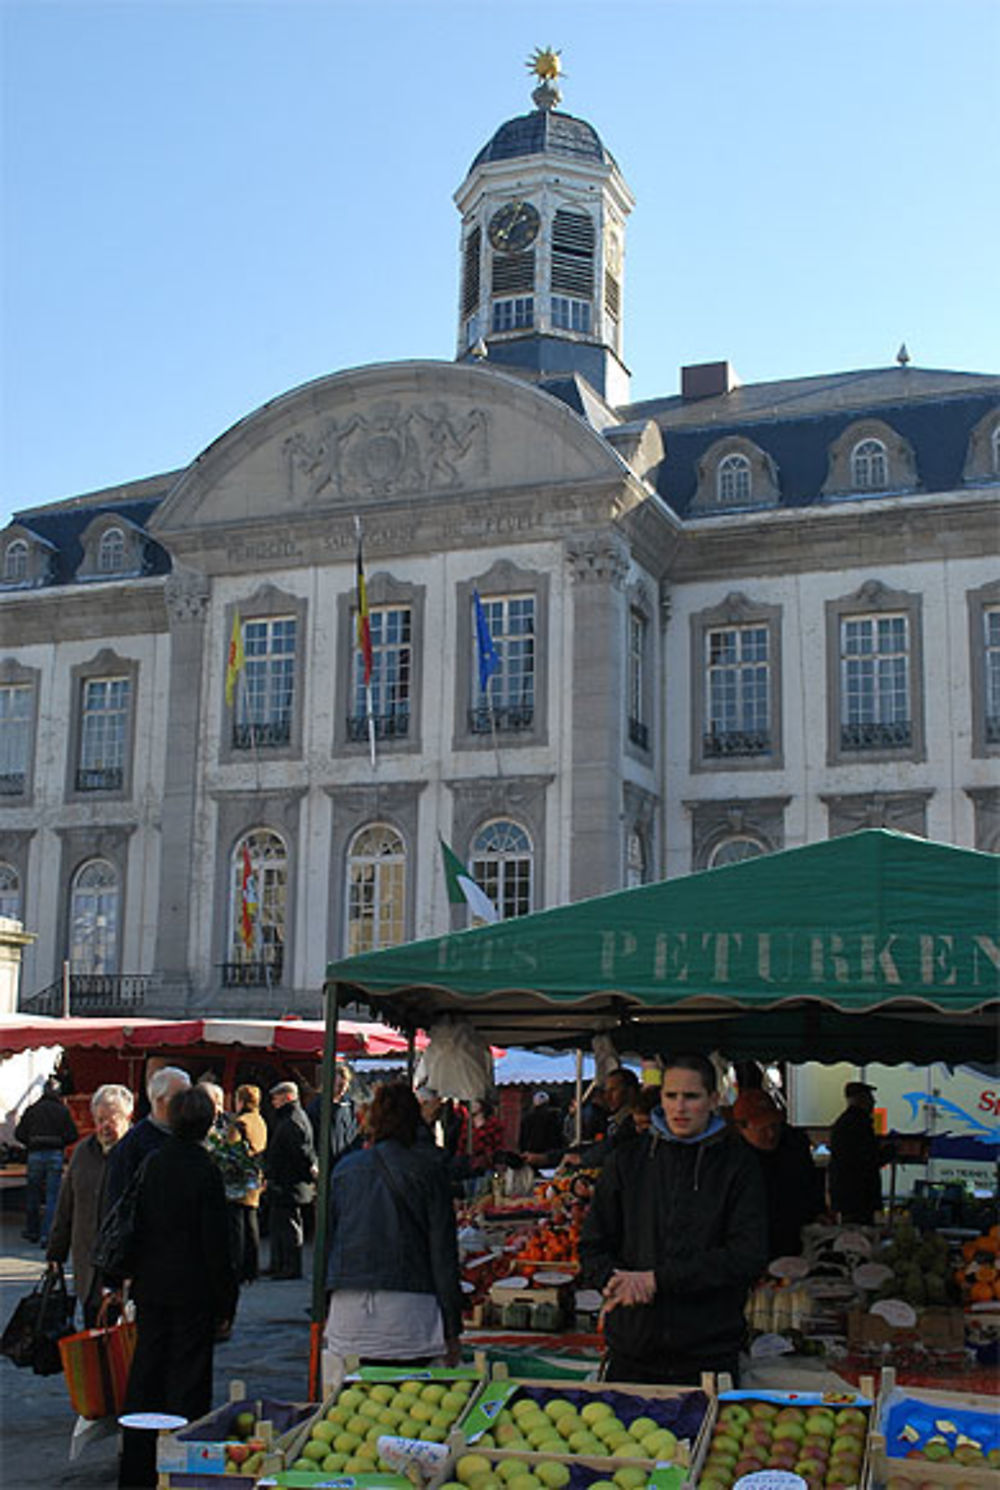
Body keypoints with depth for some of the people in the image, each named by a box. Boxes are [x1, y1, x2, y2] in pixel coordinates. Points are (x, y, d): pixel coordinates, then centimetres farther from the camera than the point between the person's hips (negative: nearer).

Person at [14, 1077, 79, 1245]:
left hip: (35, 1155, 2)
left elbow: (19, 1134, 3)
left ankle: (32, 1231, 27)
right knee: (52, 1195, 1)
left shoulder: (32, 1109, 4)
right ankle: (46, 1235, -6)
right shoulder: (63, 1110, -1)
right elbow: (73, 1135, -4)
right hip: (56, 1155, -2)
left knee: (32, 1194, 16)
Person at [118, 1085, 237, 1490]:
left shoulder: (151, 1164, 0)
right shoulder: (205, 1171, -15)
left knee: (145, 1378, 14)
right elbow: (216, 1243, -12)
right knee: (188, 1378, 4)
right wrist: (225, 1302, -4)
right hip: (193, 1292, -5)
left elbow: (136, 1227, 7)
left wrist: (135, 1281, 15)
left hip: (151, 1288, 5)